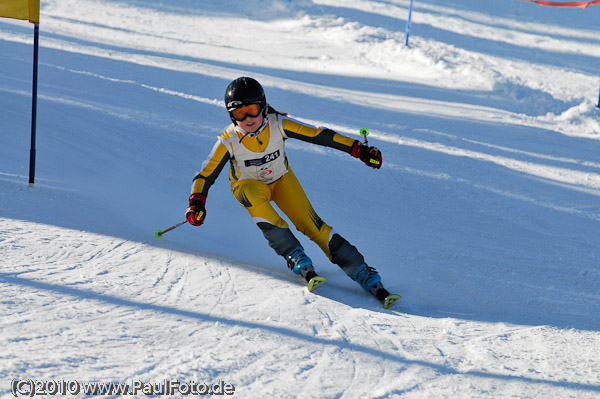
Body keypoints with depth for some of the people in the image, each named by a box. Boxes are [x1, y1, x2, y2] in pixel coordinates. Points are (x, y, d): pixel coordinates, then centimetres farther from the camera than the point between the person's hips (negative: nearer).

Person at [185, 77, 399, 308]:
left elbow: (319, 135, -19)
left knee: (309, 222, -18)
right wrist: (196, 202, -37)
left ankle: (369, 280, -20)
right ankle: (298, 260, -38)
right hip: (249, 185, -1)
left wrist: (358, 150, -21)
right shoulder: (228, 141, -24)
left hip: (281, 180, 1)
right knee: (254, 198, -37)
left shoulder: (278, 125, -23)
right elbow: (206, 175, -18)